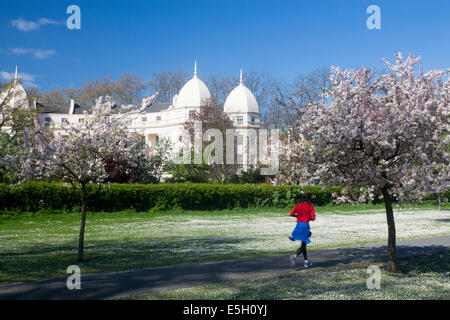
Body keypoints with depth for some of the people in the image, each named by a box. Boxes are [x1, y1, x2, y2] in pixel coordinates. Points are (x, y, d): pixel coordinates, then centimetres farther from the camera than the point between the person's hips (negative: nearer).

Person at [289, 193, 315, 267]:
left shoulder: (298, 206, 6)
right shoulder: (310, 207, -2)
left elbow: (291, 214, 0)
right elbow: (313, 218, -8)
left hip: (298, 224, 4)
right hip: (305, 225, -4)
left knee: (304, 244, 16)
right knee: (303, 245, -1)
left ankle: (306, 262, 19)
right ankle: (295, 255, -27)